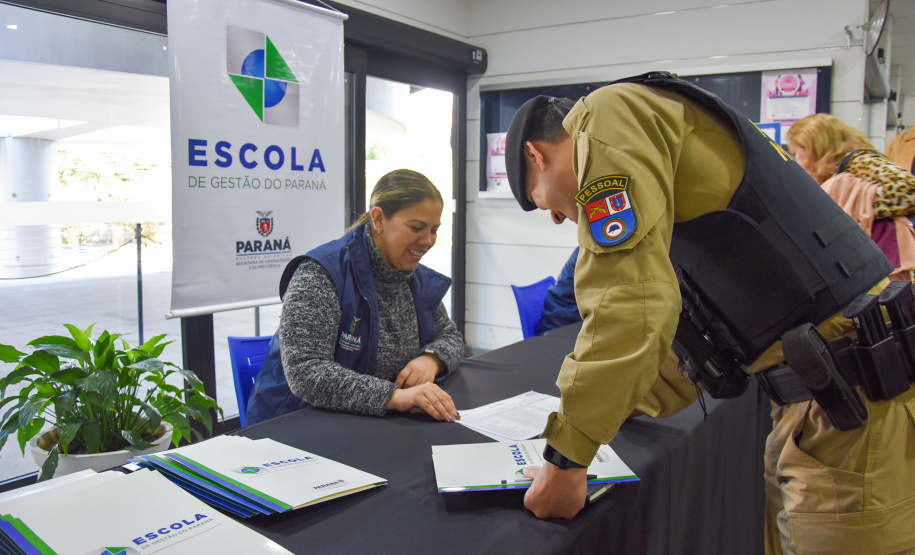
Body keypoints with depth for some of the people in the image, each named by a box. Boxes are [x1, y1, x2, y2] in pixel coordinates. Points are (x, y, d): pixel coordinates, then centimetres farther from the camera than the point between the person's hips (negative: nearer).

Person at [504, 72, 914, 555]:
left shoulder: (611, 111, -10)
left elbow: (630, 302, -23)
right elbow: (689, 333, 26)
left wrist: (565, 457, -14)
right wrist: (604, 409, 26)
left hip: (857, 404, -10)